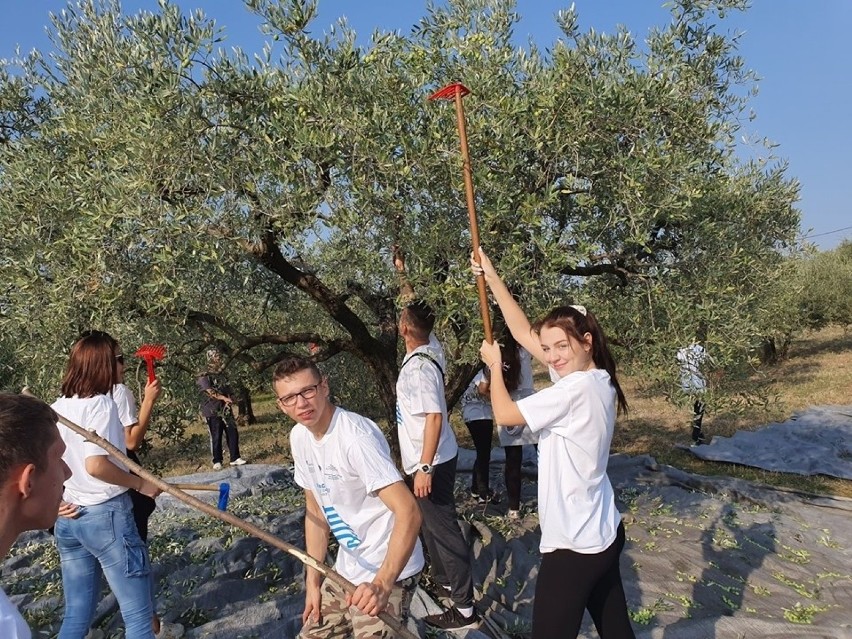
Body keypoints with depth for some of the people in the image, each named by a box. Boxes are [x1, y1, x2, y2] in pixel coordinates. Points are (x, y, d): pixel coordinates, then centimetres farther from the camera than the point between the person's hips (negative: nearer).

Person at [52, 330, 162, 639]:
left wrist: (55, 501, 9)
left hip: (67, 520, 8)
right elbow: (95, 465, -23)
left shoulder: (57, 408, 9)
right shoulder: (100, 403, -13)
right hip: (106, 515, -8)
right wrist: (141, 483, -12)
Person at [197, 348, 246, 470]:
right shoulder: (204, 377, -4)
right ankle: (217, 461, 10)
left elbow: (230, 392, 18)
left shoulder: (222, 376, 17)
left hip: (226, 411, 6)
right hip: (213, 412, -6)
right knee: (216, 437, 0)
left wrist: (230, 399, -4)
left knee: (233, 434, 2)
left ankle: (235, 458, 9)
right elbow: (210, 391, -19)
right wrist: (223, 398, -28)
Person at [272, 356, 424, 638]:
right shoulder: (299, 437, 0)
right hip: (347, 570, 8)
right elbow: (316, 509, 10)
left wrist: (382, 584, -42)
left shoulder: (355, 436, -26)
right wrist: (313, 580, 9)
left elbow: (408, 513, -32)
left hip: (388, 571, -8)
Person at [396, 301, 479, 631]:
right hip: (422, 460, 10)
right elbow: (417, 315, 21)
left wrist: (424, 467, -26)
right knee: (430, 523, 23)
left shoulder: (419, 367, -25)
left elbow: (434, 417, -28)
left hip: (431, 464, -10)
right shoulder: (428, 350, 1)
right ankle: (442, 577, 41)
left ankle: (464, 608, 8)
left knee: (443, 529, -2)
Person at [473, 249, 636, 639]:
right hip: (604, 534, 9)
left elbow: (504, 413, -14)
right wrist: (492, 278, 7)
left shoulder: (576, 389, -23)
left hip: (574, 544, -9)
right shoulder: (596, 379, 2)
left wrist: (494, 364, 2)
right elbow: (524, 333, 6)